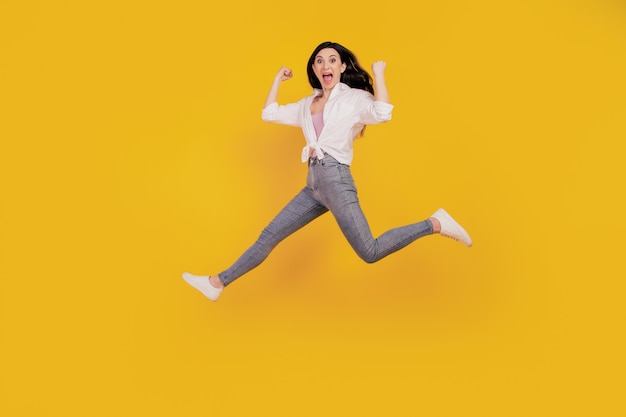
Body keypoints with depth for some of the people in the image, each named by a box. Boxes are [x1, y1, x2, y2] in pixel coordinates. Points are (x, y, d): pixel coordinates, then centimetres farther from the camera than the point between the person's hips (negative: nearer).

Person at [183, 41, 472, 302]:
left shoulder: (354, 98, 0)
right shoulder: (307, 104, 19)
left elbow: (383, 114, -21)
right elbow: (269, 114, 23)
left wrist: (378, 72, -12)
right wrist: (279, 78, 26)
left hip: (335, 178, -6)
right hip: (313, 183, 7)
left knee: (369, 252, -14)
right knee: (269, 237, 7)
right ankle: (217, 283, 13)